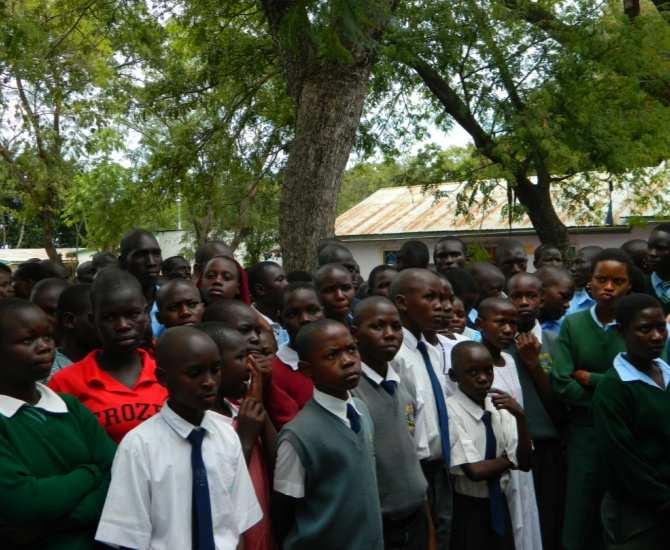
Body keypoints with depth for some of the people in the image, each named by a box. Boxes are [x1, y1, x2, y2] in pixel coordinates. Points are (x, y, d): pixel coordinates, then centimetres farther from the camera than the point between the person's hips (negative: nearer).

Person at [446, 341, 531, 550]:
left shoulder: (499, 405, -1)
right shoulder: (451, 410, -18)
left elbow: (525, 463, -6)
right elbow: (475, 471, -23)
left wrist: (520, 416, -18)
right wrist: (510, 458, -7)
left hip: (501, 505, 6)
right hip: (468, 511, -6)